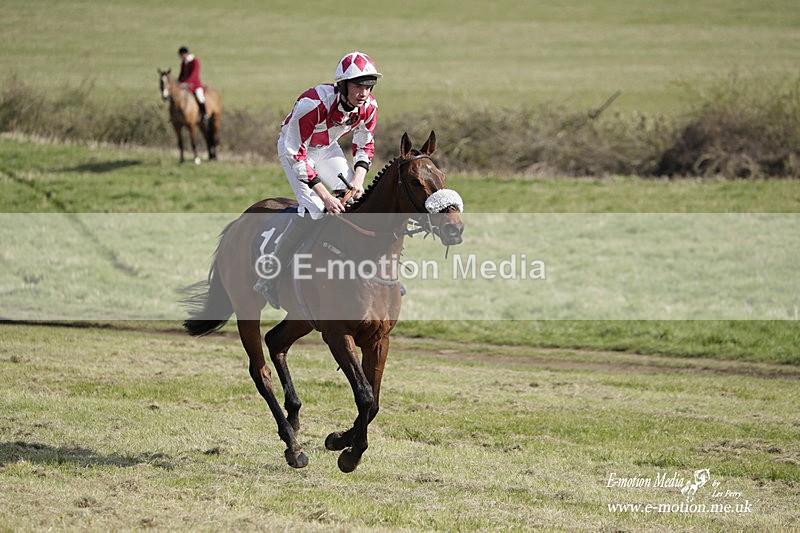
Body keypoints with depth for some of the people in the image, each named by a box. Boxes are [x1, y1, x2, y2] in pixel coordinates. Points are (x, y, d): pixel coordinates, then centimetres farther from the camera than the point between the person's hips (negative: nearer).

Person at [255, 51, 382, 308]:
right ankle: (268, 280, -17)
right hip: (294, 147, -6)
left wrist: (358, 179, -21)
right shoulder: (314, 103, -38)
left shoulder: (369, 106, -19)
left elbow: (365, 146, -2)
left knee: (356, 200, -6)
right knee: (313, 207, -23)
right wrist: (324, 195, -34)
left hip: (327, 148, 6)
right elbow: (296, 153, -32)